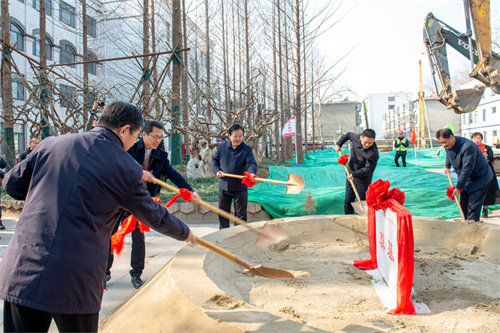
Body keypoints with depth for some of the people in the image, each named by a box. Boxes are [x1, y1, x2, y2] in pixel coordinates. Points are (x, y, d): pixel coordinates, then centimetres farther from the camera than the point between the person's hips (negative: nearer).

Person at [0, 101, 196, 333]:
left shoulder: (52, 144, 4)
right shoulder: (126, 168, -4)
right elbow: (156, 218, 7)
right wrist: (185, 233, 25)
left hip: (20, 273, 3)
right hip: (75, 284, -3)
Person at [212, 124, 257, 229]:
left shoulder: (247, 149, -9)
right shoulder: (222, 146, 1)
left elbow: (251, 163, -23)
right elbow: (215, 160, 12)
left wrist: (252, 172, -45)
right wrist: (217, 170, -8)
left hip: (240, 188, -3)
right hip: (224, 186, 3)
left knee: (241, 214, 7)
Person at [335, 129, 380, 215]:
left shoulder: (373, 153, -27)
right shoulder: (357, 138, -9)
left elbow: (369, 169, -21)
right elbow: (348, 135, 13)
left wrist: (354, 174, -27)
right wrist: (339, 144, 9)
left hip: (362, 182, -6)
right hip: (350, 176, 6)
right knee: (347, 202, 13)